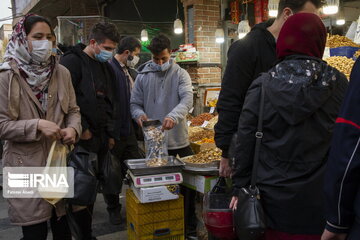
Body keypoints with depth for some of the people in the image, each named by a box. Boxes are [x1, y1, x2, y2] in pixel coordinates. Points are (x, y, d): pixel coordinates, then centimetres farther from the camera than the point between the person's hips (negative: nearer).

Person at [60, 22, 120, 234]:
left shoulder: (107, 68, 16)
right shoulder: (72, 62, -8)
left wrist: (110, 134, 16)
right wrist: (81, 129, -15)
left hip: (101, 139, 7)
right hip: (81, 139, -7)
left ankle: (87, 230, 31)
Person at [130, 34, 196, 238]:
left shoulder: (181, 74, -2)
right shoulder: (143, 76, 5)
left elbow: (187, 99, -18)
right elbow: (135, 103, 6)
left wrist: (174, 116, -38)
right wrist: (139, 114, -18)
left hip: (179, 140, -1)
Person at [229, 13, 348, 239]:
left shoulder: (262, 85, -9)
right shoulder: (338, 83, -7)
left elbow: (245, 142, -6)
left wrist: (240, 187, 3)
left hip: (276, 200, 0)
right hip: (321, 202, 1)